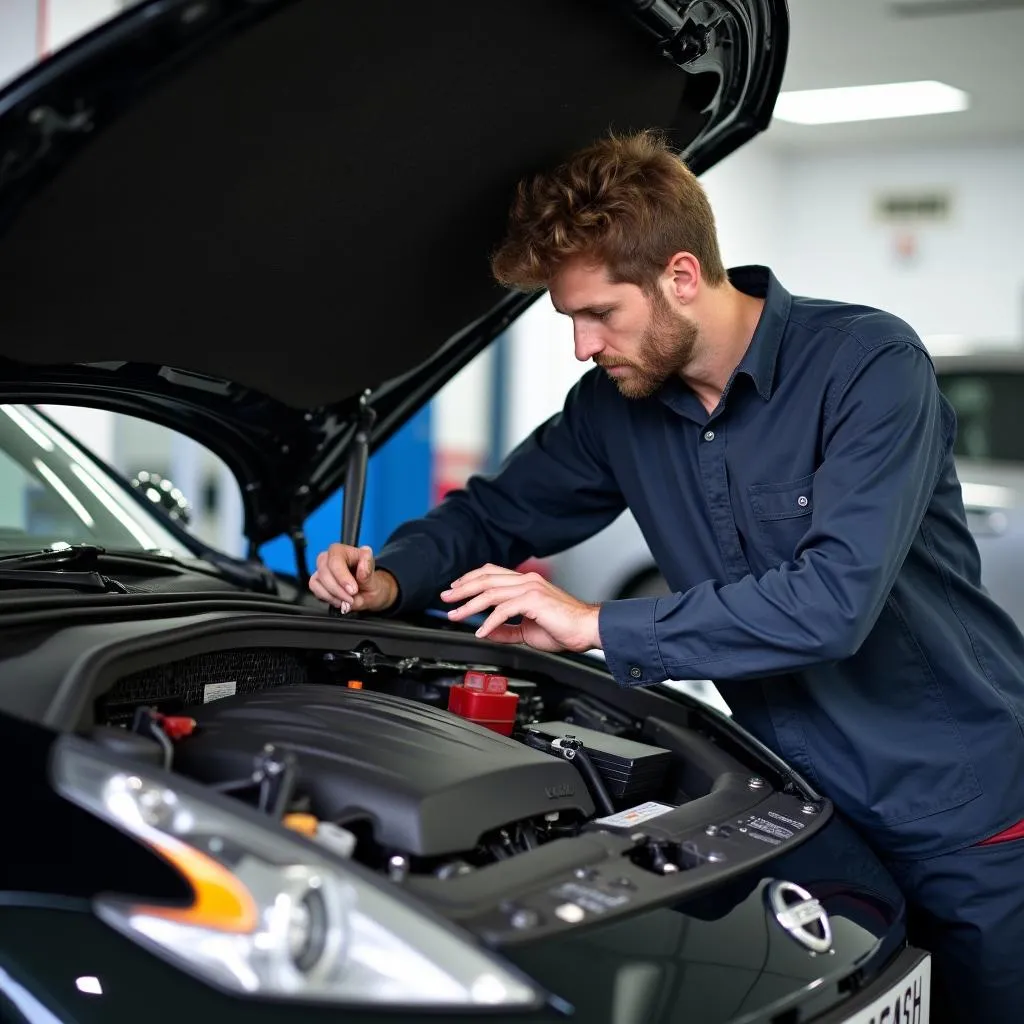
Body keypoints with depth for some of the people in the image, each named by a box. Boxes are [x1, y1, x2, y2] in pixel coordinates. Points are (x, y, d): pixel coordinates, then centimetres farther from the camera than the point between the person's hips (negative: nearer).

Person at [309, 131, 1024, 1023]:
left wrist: (598, 627, -26)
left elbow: (836, 598, -30)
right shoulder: (615, 406, -1)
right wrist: (390, 579, -9)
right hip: (808, 808, 5)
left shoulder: (869, 363, -20)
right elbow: (494, 514, 13)